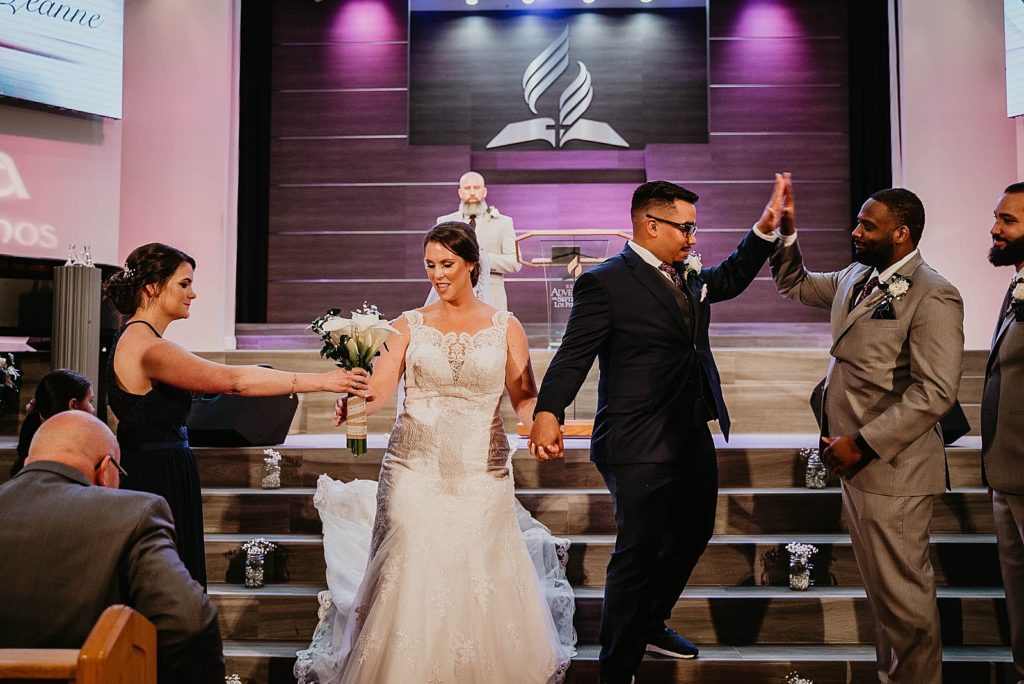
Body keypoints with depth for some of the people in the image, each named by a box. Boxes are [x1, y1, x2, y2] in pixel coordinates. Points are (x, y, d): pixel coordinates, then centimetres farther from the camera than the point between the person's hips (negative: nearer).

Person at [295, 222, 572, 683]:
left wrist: (539, 422, -19)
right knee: (410, 581, 0)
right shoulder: (410, 325, 4)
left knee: (481, 585, 4)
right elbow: (377, 391, -7)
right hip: (414, 471, 0)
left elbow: (526, 397, 3)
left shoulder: (505, 328, 5)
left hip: (482, 473, 0)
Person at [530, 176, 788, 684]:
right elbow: (574, 355, -22)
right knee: (637, 555, 0)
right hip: (641, 448, -9)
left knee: (692, 535, 24)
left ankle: (650, 625, 47)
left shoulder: (689, 276, 10)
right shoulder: (605, 282, -15)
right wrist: (548, 413, -37)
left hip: (694, 438, 9)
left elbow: (731, 278, 28)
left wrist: (766, 227, 16)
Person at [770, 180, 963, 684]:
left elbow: (935, 392, -23)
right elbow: (795, 285, 26)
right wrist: (786, 231, 11)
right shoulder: (856, 278, 9)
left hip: (891, 469, -9)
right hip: (856, 463, 9)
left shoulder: (932, 297, -17)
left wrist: (862, 444, -22)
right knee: (879, 586, 21)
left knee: (902, 592, 5)